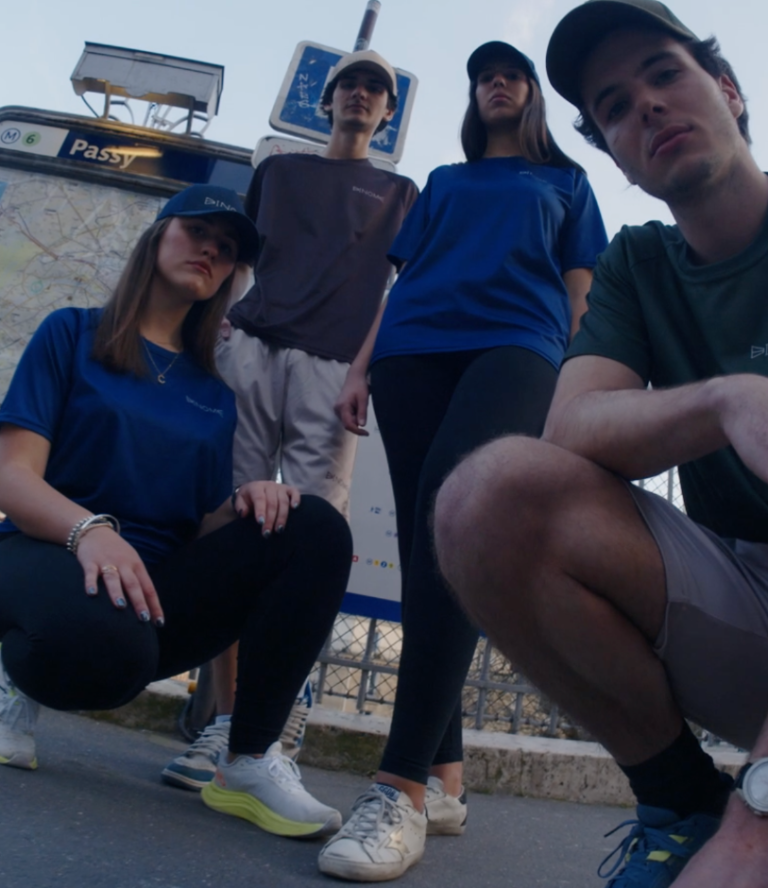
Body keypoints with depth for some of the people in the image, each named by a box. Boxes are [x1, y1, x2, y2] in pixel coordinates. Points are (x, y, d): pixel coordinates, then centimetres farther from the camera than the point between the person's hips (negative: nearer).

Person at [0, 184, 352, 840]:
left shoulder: (215, 393, 13)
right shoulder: (73, 334, 3)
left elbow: (203, 527, 6)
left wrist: (247, 501, -18)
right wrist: (90, 529, -30)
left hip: (157, 585, 4)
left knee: (318, 530, -19)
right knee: (106, 645, -41)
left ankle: (251, 761, -17)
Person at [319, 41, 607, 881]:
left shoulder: (564, 181, 27)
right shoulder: (444, 181, 32)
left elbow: (578, 289, 17)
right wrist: (360, 367, 11)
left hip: (515, 346, -4)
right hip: (415, 352, 4)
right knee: (424, 542, -8)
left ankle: (402, 786, -34)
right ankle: (443, 780, -4)